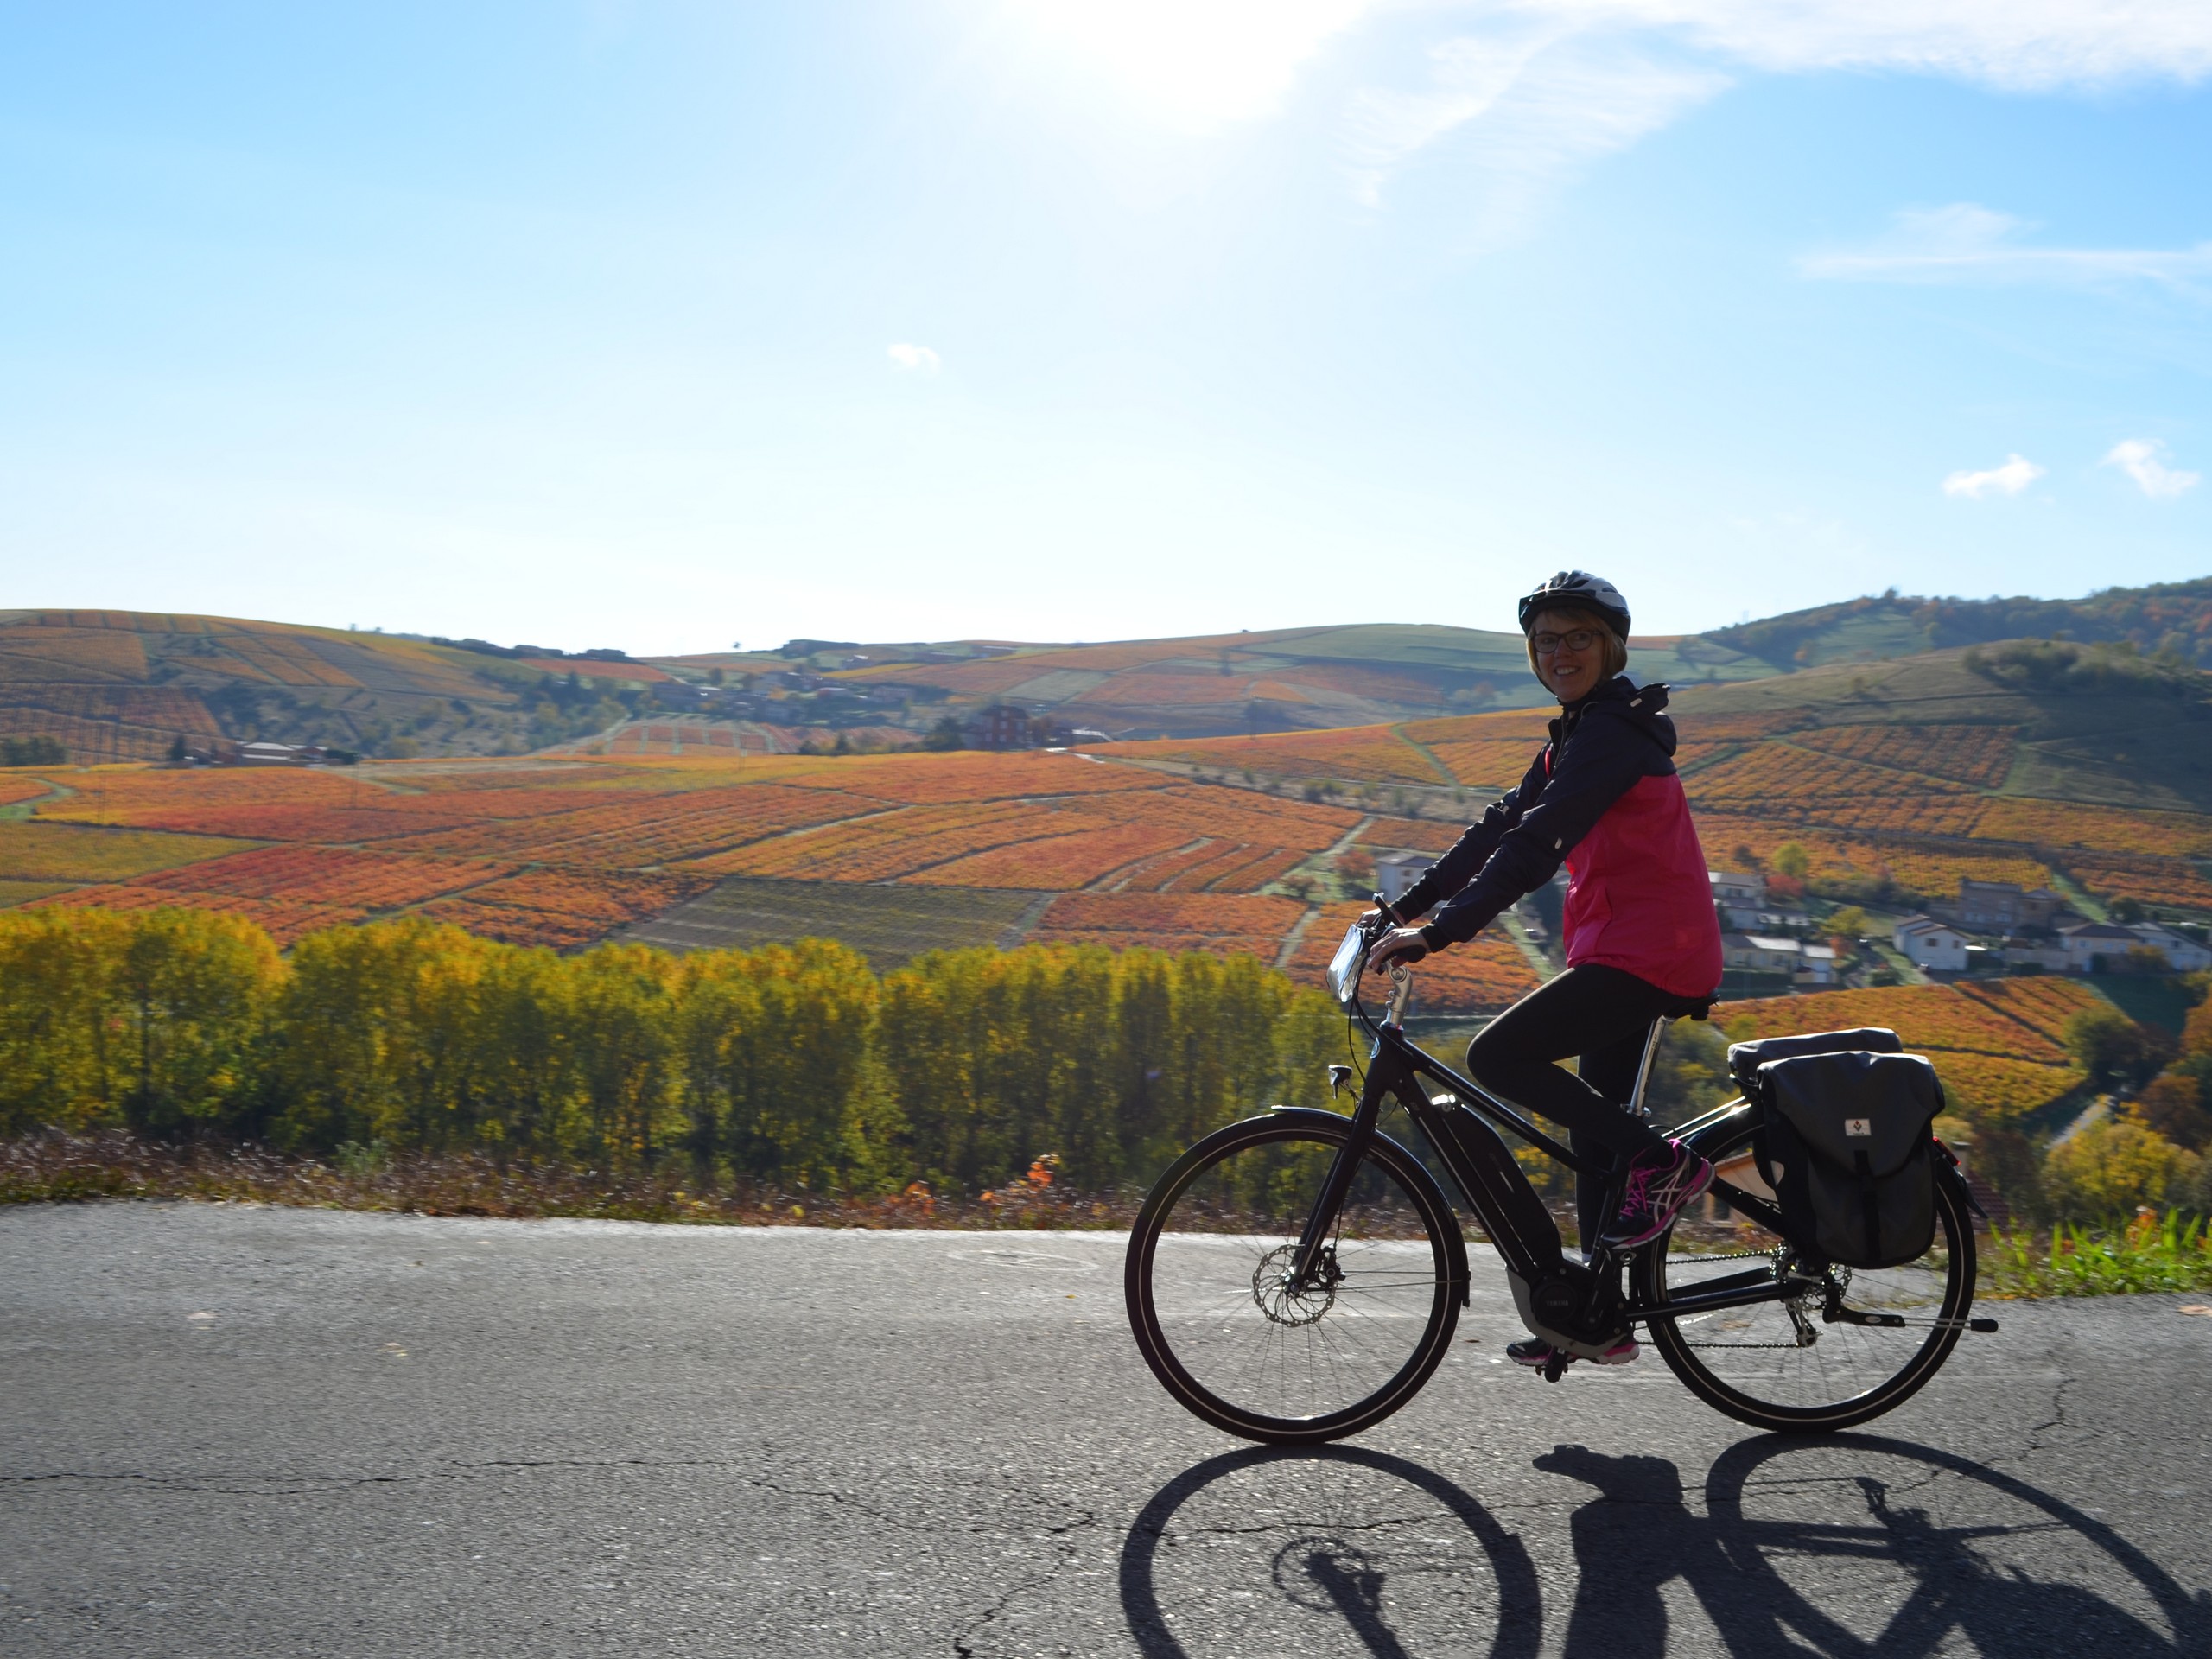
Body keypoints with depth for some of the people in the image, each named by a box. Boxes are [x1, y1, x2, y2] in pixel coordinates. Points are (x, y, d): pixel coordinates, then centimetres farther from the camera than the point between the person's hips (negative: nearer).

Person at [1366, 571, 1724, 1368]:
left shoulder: (1614, 733, -15)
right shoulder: (1578, 735, 17)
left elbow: (1536, 844, -25)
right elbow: (1503, 823, 16)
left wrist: (1442, 929, -31)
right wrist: (1406, 904, 11)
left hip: (1649, 955, -10)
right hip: (1626, 949, 10)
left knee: (1497, 1056, -17)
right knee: (1593, 1134, 12)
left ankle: (1663, 1160, -6)